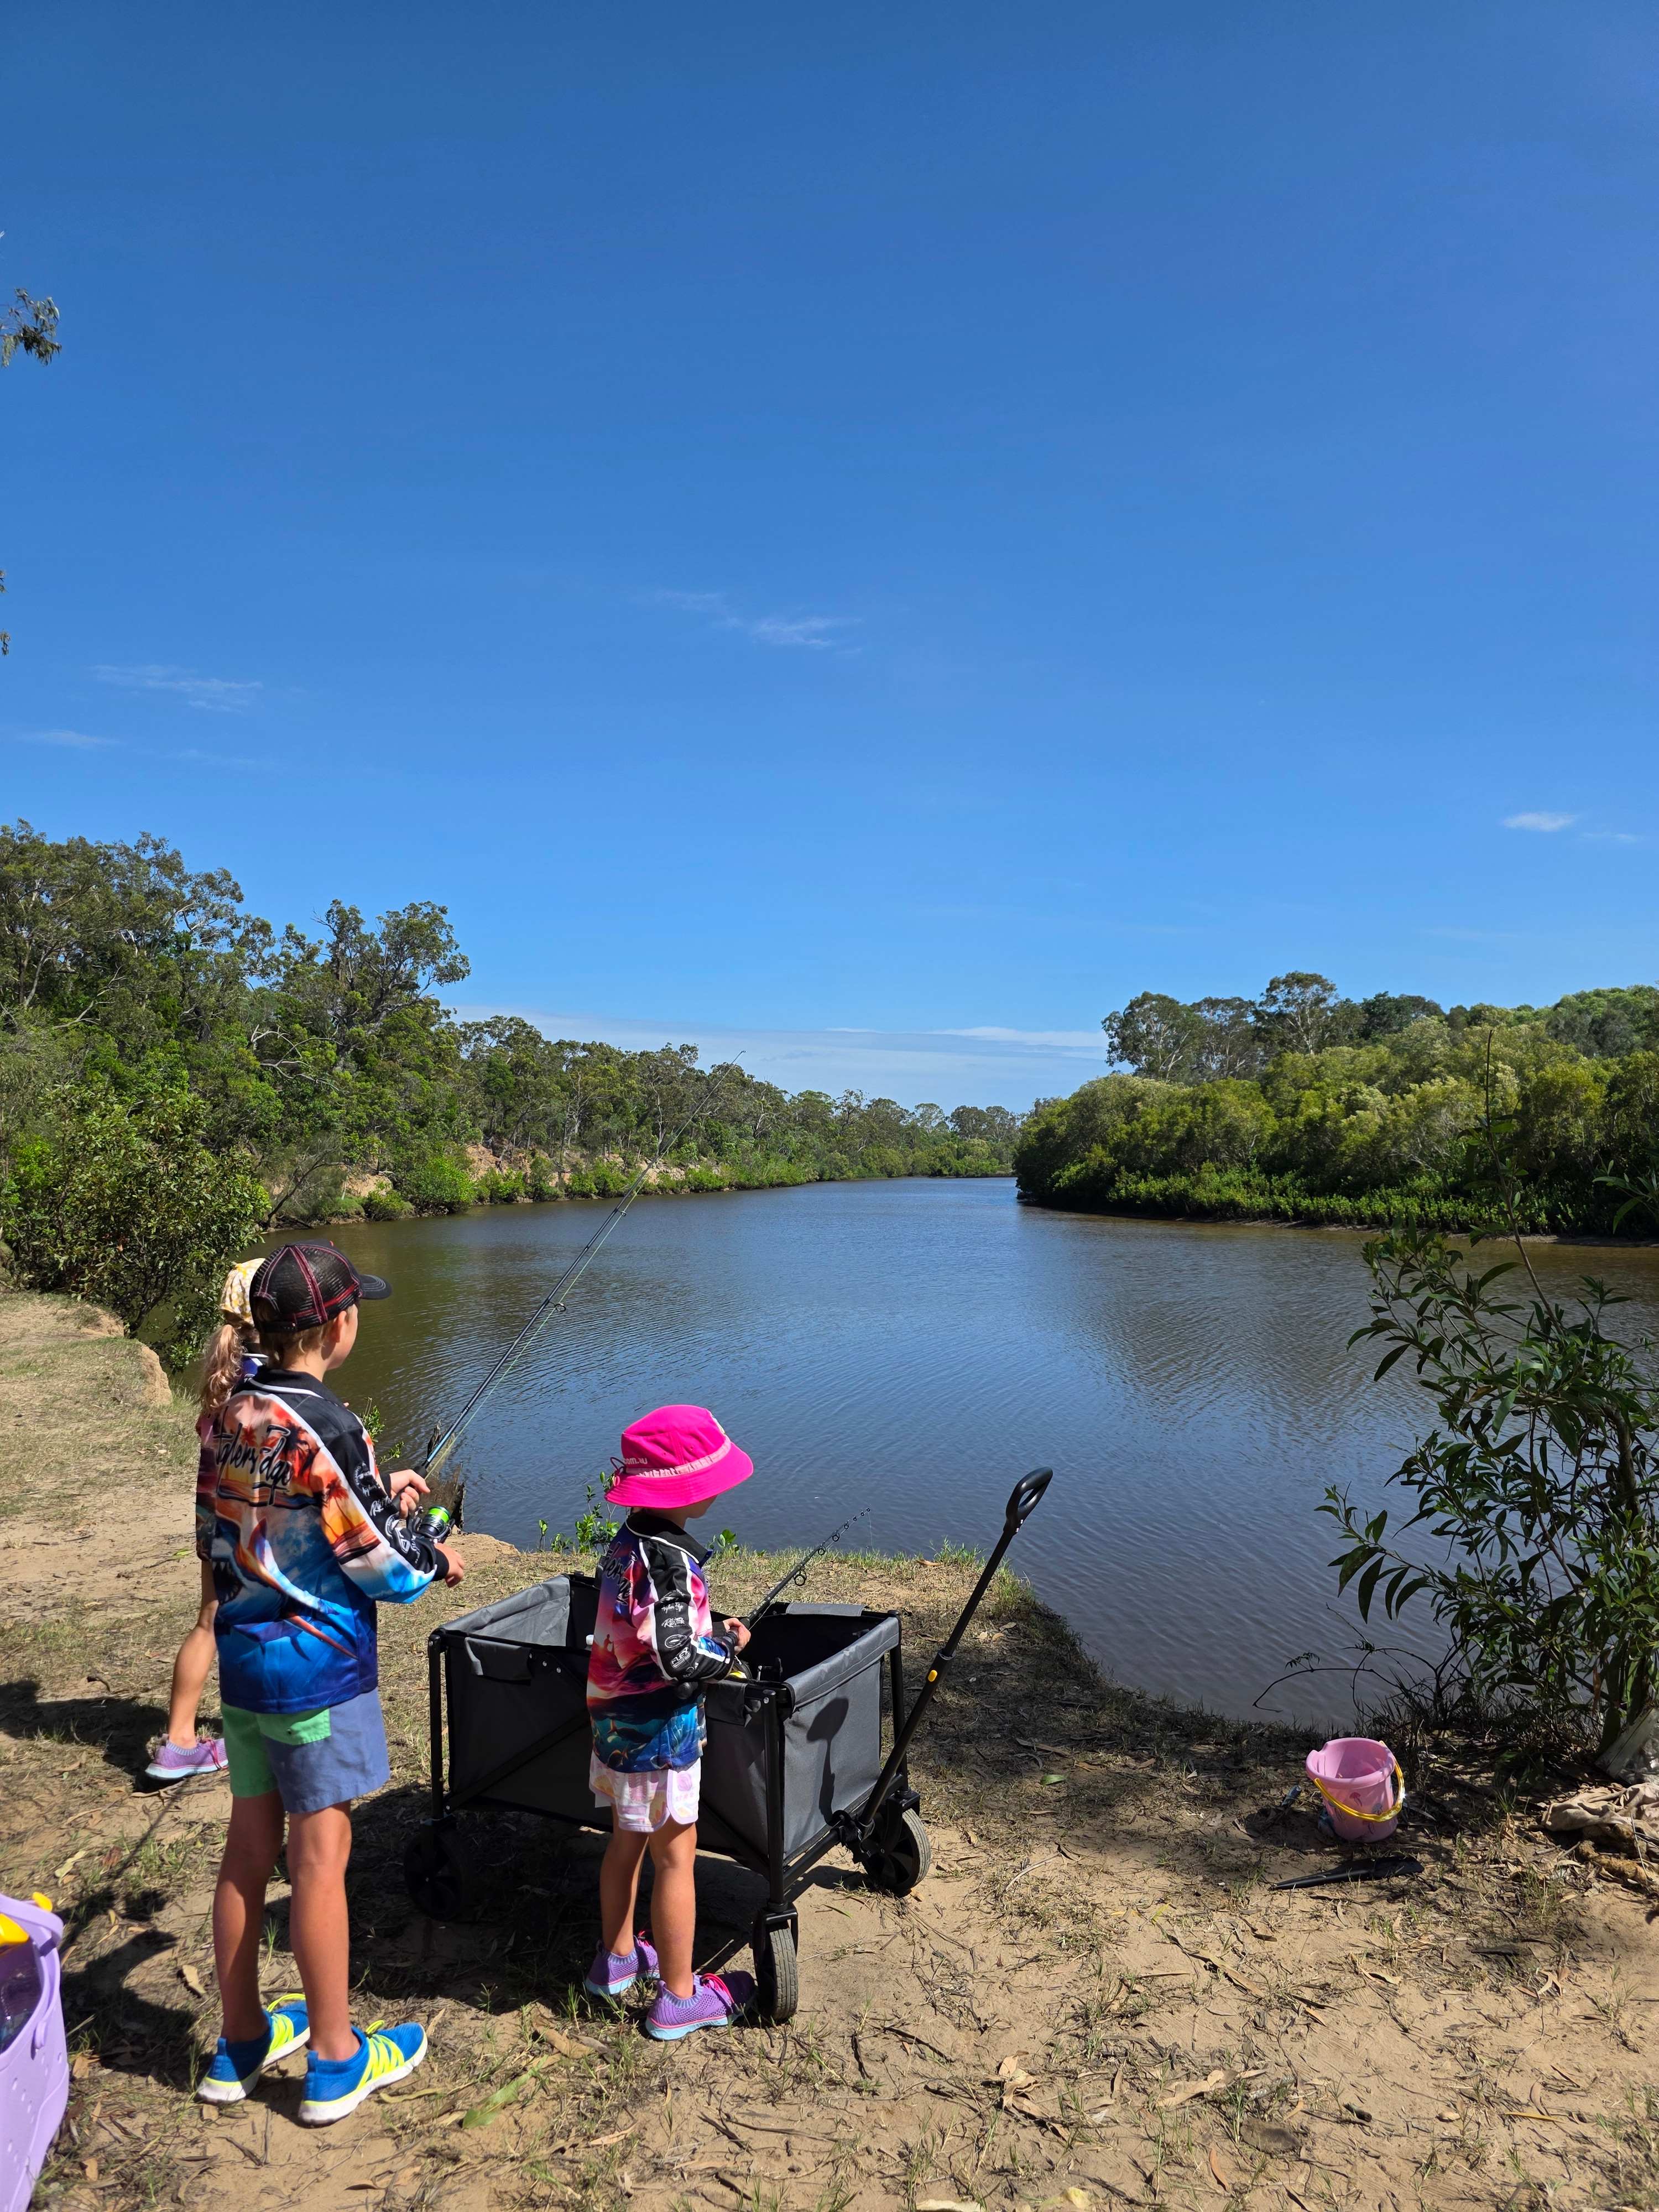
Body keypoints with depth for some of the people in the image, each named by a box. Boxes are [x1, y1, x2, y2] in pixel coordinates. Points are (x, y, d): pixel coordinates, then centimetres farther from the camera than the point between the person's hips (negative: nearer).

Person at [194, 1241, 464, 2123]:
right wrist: (439, 1559, 5)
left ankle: (241, 2042, 32)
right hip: (317, 1665, -7)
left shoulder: (233, 1416, 1)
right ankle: (335, 2060, 19)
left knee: (249, 1847, 17)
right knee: (320, 1857, 5)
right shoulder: (327, 1427, -22)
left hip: (242, 1657, 8)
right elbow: (389, 1570, -18)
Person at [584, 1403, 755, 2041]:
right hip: (659, 1731, -9)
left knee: (628, 1839, 23)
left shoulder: (626, 1543, 2)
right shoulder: (667, 1559, -26)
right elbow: (679, 1659, -27)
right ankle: (679, 1997, 20)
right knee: (675, 1854, 6)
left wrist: (710, 1638, 7)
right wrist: (730, 1647, -11)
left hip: (616, 1720, 9)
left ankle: (617, 1958, 41)